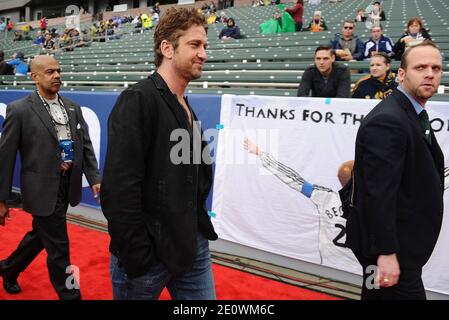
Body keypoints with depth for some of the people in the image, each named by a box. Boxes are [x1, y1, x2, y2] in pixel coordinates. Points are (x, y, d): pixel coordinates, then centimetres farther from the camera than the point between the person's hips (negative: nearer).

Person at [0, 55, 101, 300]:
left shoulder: (72, 107, 8)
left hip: (68, 184, 6)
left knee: (40, 234, 24)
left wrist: (94, 179, -4)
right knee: (58, 247, 2)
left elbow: (85, 145, 7)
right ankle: (70, 295, 19)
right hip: (43, 187, -6)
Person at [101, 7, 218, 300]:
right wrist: (135, 258, -20)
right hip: (147, 253, -7)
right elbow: (119, 189, -22)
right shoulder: (138, 100, -15)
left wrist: (199, 231, 12)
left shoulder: (186, 108, 12)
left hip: (193, 247, 7)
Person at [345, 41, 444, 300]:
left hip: (400, 239, 10)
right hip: (389, 243, -10)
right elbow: (379, 193, -25)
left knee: (378, 295, 22)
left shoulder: (415, 114, 11)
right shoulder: (387, 121, -21)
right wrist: (387, 253, -24)